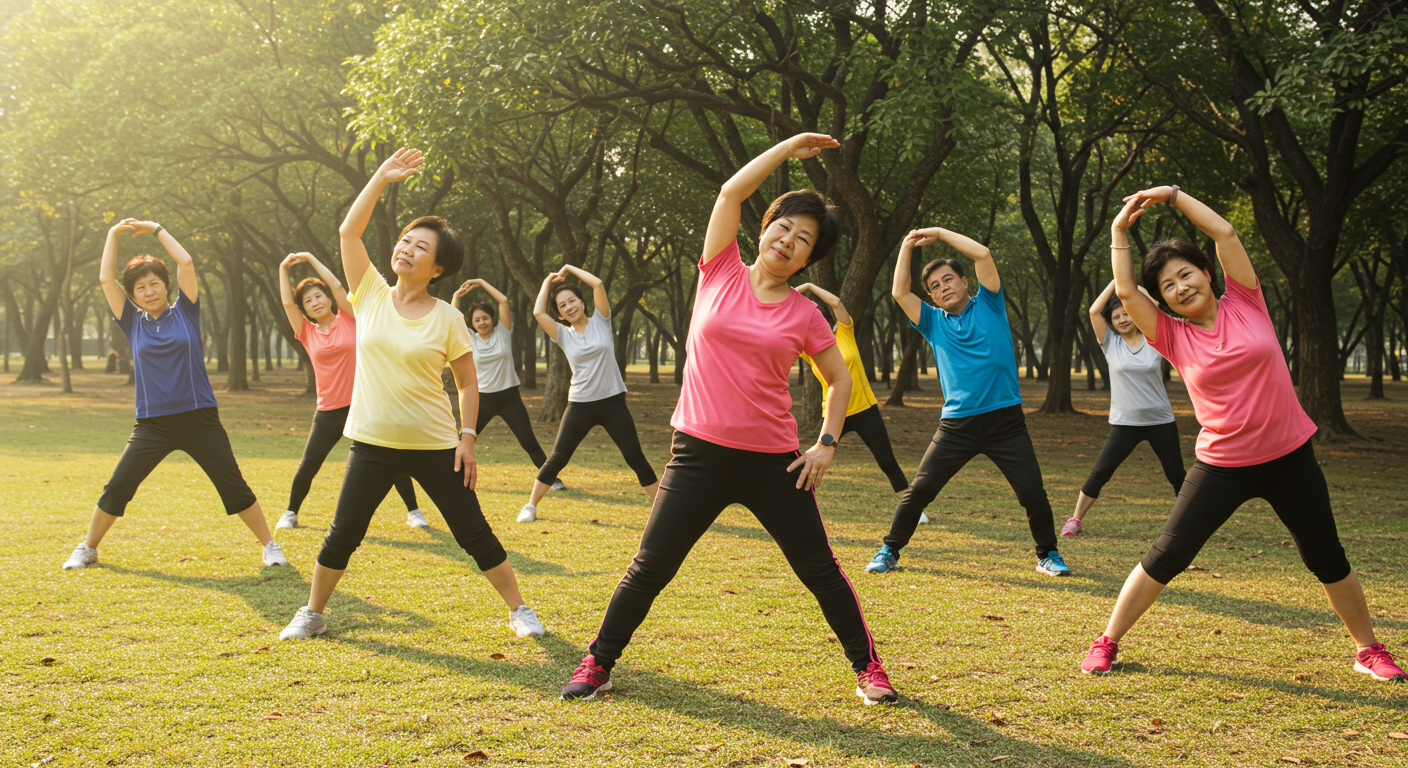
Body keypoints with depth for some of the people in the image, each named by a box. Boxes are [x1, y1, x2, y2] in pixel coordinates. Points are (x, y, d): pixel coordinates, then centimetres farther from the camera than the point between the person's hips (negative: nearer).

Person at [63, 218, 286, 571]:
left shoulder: (185, 312, 5)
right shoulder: (133, 322, 8)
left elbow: (186, 263, -2)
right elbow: (105, 279, 4)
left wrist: (156, 229, 6)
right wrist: (113, 234, 10)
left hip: (199, 419, -1)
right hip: (152, 424, 1)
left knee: (234, 487, -1)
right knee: (117, 488, 1)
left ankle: (269, 545, 10)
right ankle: (87, 549, 19)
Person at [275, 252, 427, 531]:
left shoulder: (349, 320, 2)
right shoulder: (307, 333, 7)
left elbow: (336, 286, -4)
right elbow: (287, 302, 2)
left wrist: (311, 259, 2)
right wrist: (283, 269, 7)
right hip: (329, 411, 2)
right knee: (308, 466, 1)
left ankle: (414, 512, 8)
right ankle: (291, 513, 21)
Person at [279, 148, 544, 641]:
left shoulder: (447, 319, -4)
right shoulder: (371, 296, 2)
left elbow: (468, 383, 3)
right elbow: (348, 231, -5)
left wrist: (468, 436, -5)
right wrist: (382, 177, -6)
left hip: (434, 446, -2)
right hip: (373, 443, 2)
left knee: (474, 534, 2)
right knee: (343, 535, 6)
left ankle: (519, 609, 16)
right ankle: (312, 615, 25)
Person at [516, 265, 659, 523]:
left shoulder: (600, 322, 1)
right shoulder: (563, 335, 4)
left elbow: (598, 284, -10)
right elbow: (538, 312, -11)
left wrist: (568, 268, 1)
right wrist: (548, 282, 3)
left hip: (613, 402, -1)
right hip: (580, 405, 1)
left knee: (635, 457, 0)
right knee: (557, 459, 3)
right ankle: (531, 506, 17)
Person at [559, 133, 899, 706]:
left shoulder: (804, 316, 2)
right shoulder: (721, 275, 2)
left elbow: (840, 379, 13)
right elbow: (732, 191, -4)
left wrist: (826, 444, 2)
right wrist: (790, 146, 3)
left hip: (773, 461, 1)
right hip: (699, 454, 0)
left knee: (820, 570, 5)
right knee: (650, 568, 2)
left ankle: (868, 667, 21)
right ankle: (597, 665, 17)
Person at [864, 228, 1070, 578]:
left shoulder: (988, 306, 7)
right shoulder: (933, 322, 13)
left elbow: (983, 254, -3)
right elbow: (899, 292, 4)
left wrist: (938, 232, 4)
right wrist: (907, 246, 9)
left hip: (1005, 420, -1)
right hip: (957, 425, 2)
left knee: (1033, 492, -5)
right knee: (919, 490, -2)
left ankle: (1047, 555, 17)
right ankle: (889, 551, 13)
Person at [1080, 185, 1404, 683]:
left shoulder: (1245, 303, -1)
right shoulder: (1172, 336, -2)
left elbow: (1226, 234, -7)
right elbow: (1125, 291, -11)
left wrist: (1174, 195, -4)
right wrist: (1120, 230, -5)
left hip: (1290, 457, 1)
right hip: (1222, 466, 0)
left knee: (1328, 561, 10)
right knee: (1167, 556, -2)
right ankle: (1107, 643, 8)